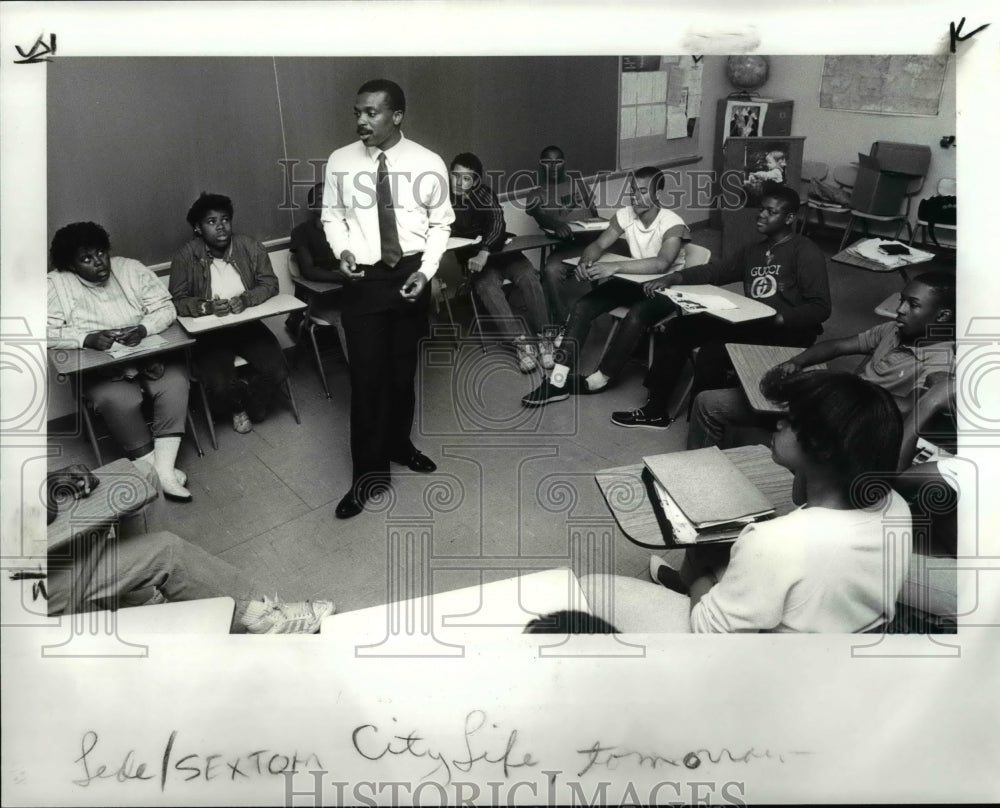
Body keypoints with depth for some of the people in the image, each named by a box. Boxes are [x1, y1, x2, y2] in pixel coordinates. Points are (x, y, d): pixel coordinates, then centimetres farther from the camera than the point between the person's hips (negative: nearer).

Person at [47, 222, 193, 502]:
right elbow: (47, 331, -10)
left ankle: (165, 469, -24)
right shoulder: (56, 285, -4)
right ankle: (152, 468, -12)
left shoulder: (131, 269, 0)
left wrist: (143, 329, -23)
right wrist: (87, 339, -27)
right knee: (121, 400, -31)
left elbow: (165, 308, -3)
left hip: (148, 353, 2)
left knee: (174, 383, -26)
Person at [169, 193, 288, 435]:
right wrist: (207, 307, -29)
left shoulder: (251, 247, -3)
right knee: (219, 387, -24)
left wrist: (246, 299, -22)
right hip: (208, 331, -2)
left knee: (277, 371, -19)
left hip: (248, 324, 2)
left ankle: (247, 406, 14)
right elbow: (176, 301, -9)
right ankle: (239, 404, 16)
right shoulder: (186, 257, -9)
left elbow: (270, 284, -2)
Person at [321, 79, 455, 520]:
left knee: (403, 370, 15)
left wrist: (426, 270, -11)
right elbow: (332, 215, 7)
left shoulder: (428, 164, -6)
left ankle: (399, 443, 40)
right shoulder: (339, 162, -5)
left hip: (410, 275, 1)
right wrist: (342, 249, -13)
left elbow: (441, 223, 2)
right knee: (366, 376, -1)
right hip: (362, 280, -1)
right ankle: (368, 472, 13)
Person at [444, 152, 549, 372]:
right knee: (486, 286, -31)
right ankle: (521, 341, -31)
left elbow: (497, 221, -20)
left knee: (527, 276, -27)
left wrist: (484, 253, -37)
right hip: (474, 256, 0)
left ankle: (542, 336, -21)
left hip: (501, 250, 0)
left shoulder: (483, 192, -5)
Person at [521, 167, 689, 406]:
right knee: (582, 306, -15)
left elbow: (661, 264, -40)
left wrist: (615, 266, -49)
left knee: (636, 315, -36)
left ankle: (600, 379, -16)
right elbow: (599, 245, -7)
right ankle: (559, 380, -19)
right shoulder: (625, 215, -5)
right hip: (635, 281, 6)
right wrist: (585, 261, -32)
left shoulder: (673, 224, -23)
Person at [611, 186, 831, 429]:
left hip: (786, 333, -8)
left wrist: (776, 318, -28)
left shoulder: (806, 253, -6)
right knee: (677, 329, -4)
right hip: (748, 325, 8)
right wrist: (673, 278, -6)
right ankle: (656, 409, 2)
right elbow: (714, 271, 11)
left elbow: (820, 308, -14)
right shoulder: (753, 249, 18)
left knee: (713, 350, -30)